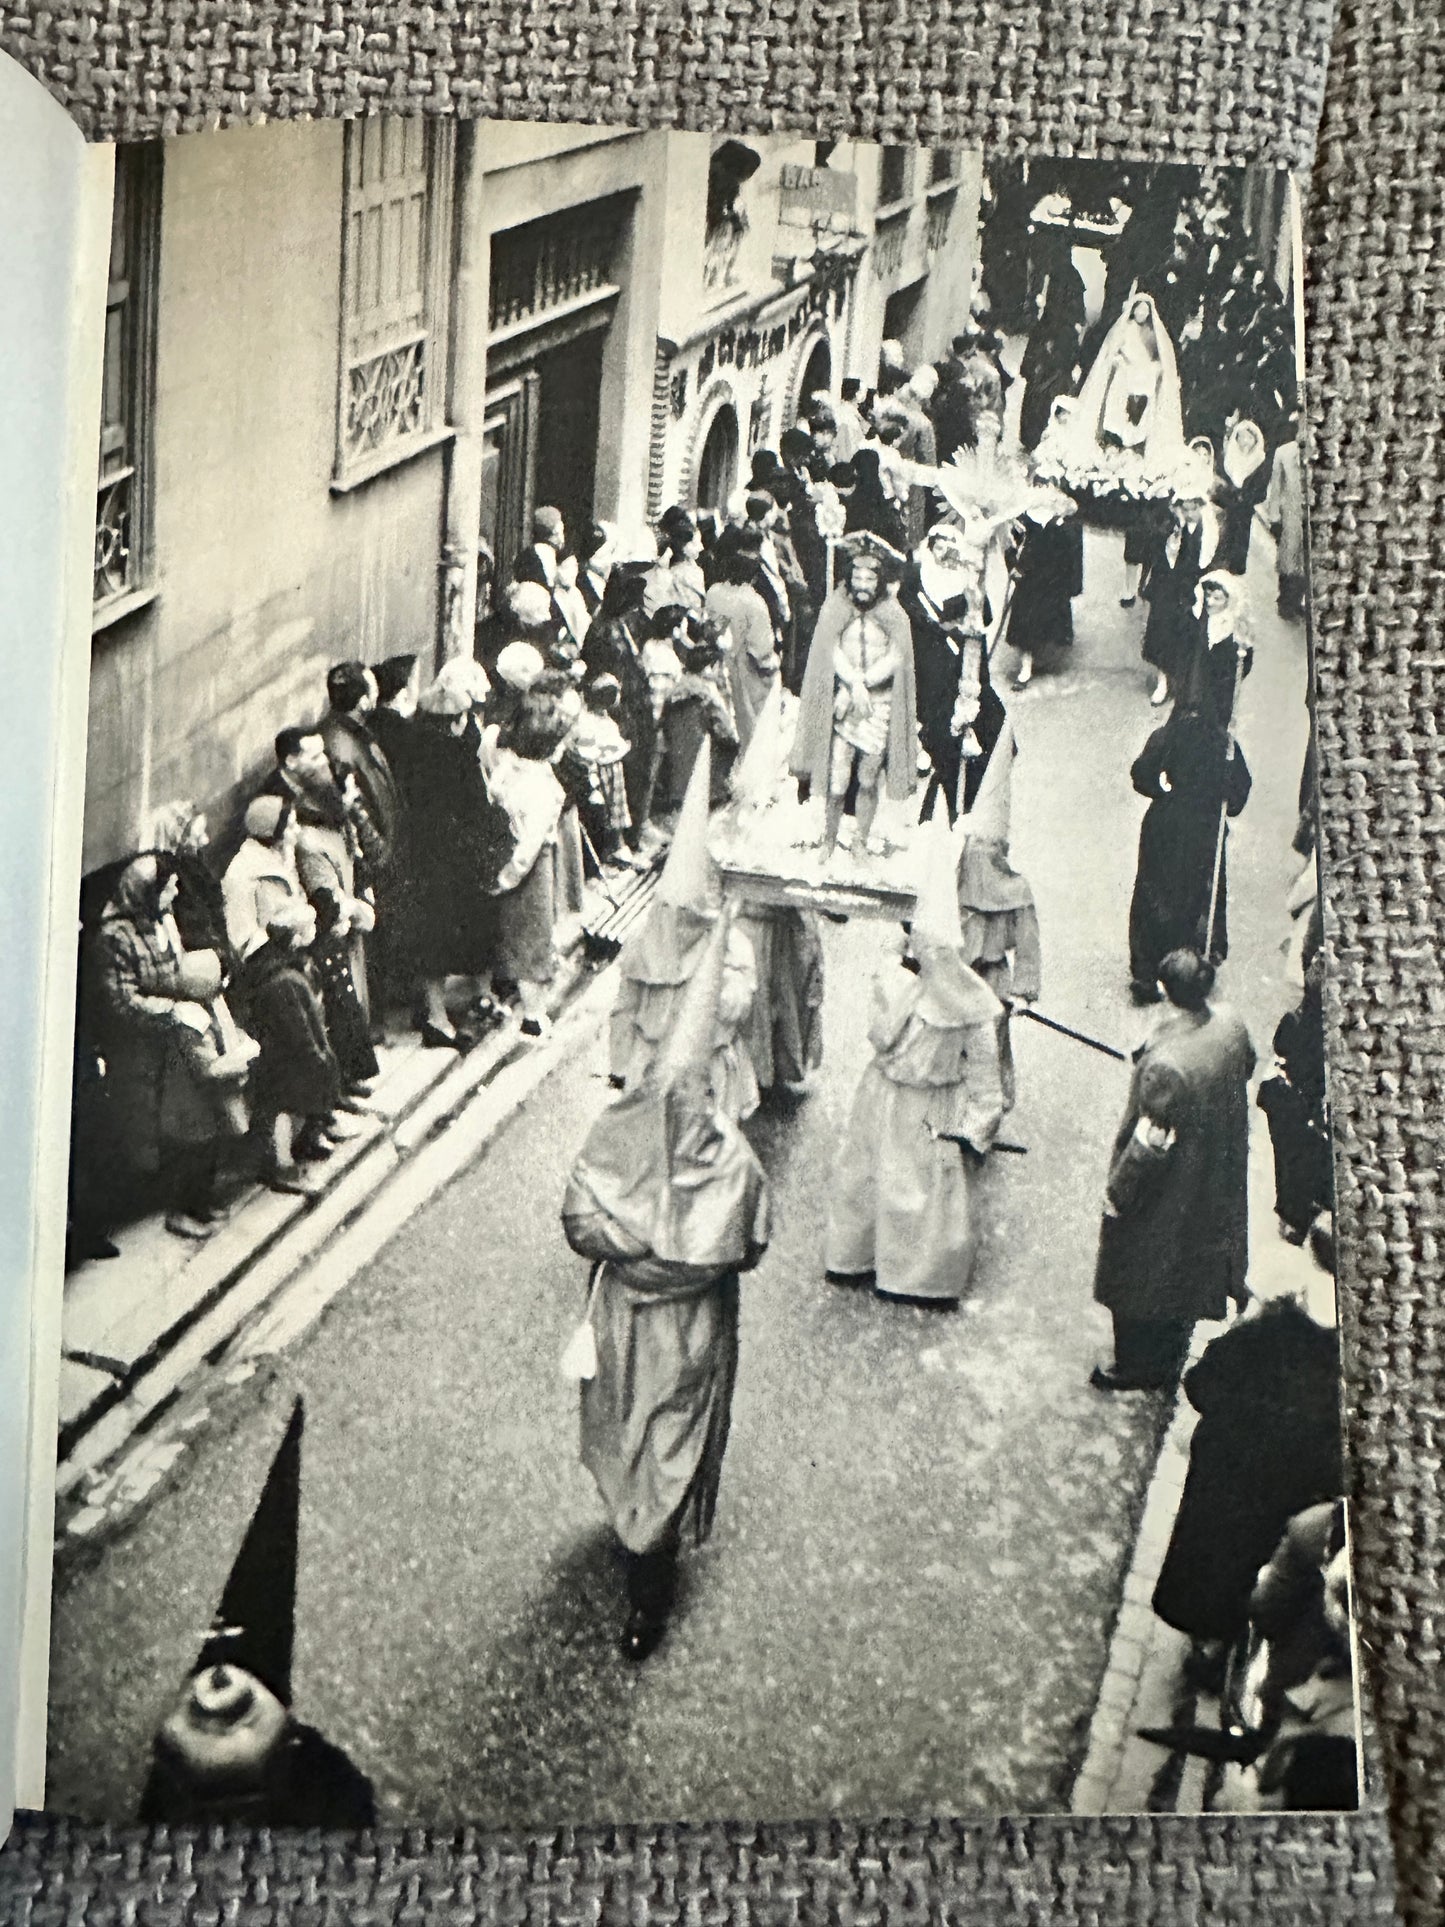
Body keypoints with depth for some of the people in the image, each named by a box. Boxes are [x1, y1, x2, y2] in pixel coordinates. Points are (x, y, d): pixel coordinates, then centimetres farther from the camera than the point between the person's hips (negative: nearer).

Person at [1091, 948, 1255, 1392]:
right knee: (1188, 1270, 27)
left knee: (1142, 1278, 17)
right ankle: (1169, 1362, 47)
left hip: (1166, 1194, -8)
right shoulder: (1230, 1026, -16)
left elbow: (1150, 1146, -29)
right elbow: (1245, 1066, 7)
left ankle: (1137, 1368, 37)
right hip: (1213, 1184, 8)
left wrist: (1117, 1190, -13)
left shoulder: (1167, 1067, -39)